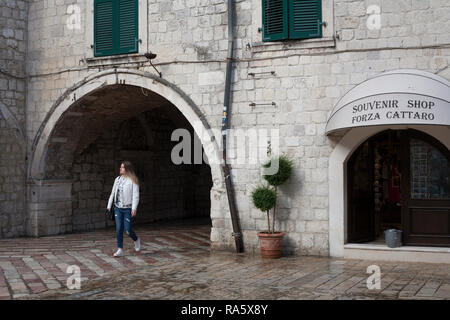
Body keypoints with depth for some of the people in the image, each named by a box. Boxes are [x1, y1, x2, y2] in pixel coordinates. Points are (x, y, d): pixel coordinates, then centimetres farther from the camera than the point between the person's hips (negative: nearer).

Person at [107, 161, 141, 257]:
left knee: (128, 229, -2)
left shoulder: (133, 180, -9)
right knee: (119, 229, -1)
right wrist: (109, 206, 12)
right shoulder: (118, 179, 9)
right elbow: (113, 193, 14)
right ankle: (120, 250, 3)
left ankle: (136, 240, 29)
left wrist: (134, 208, -23)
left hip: (128, 208, -5)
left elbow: (136, 195, -14)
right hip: (118, 208, 5)